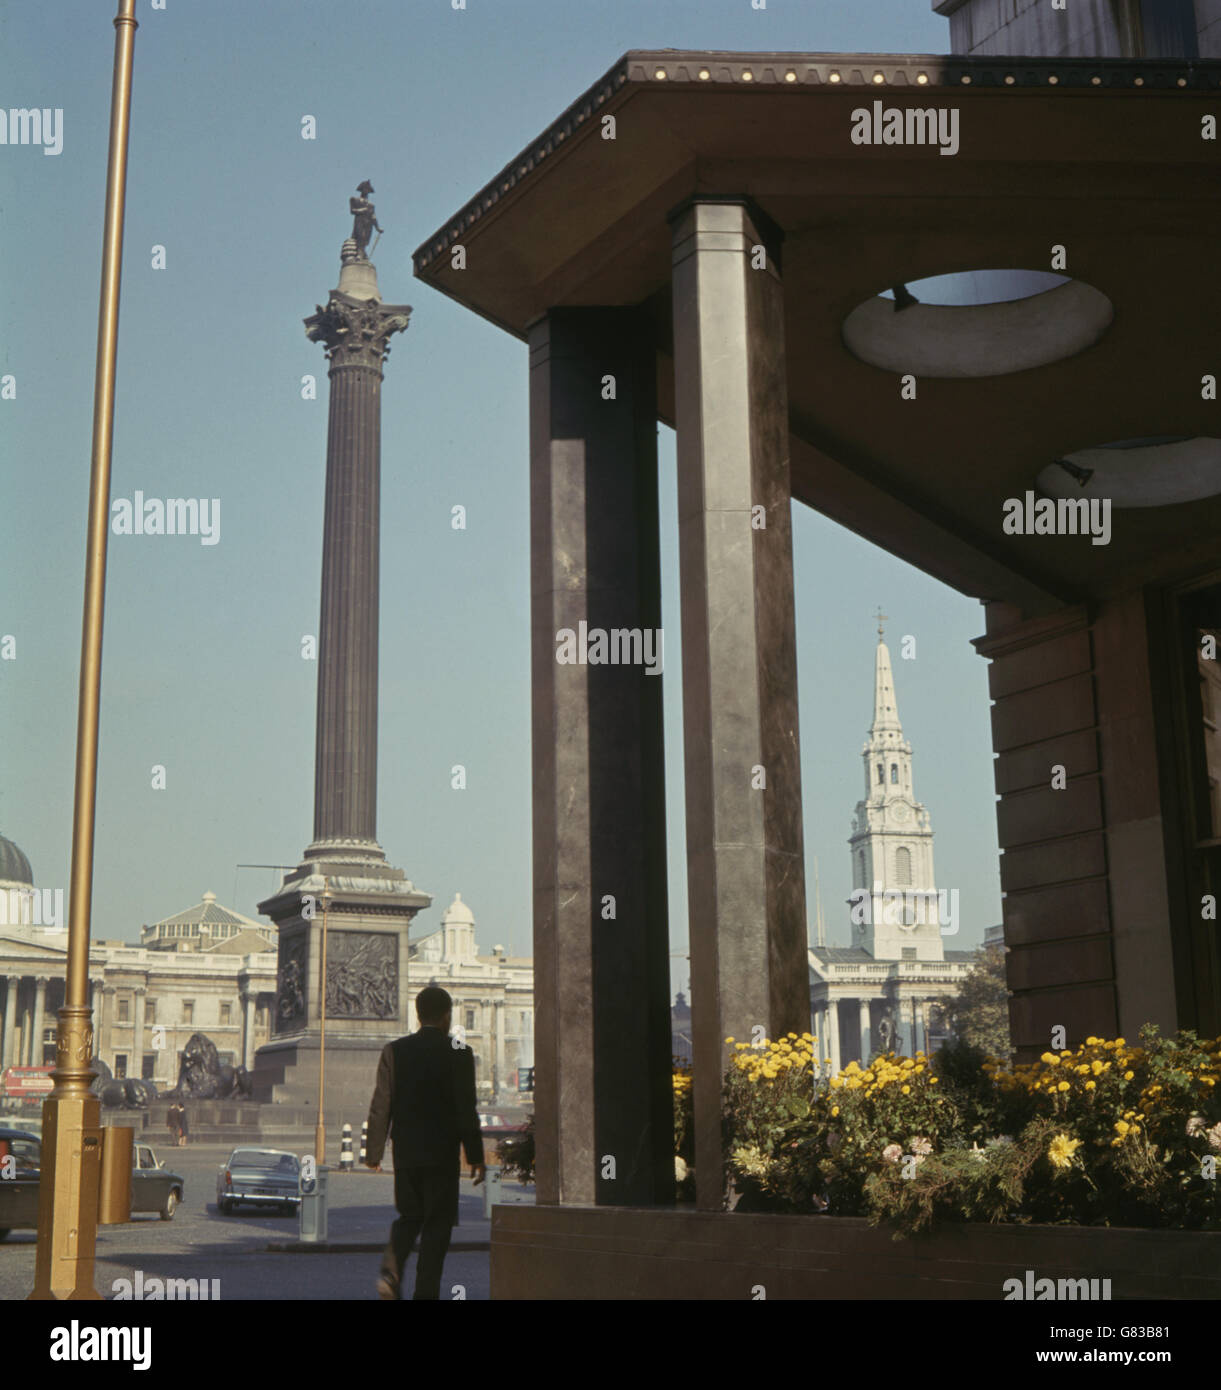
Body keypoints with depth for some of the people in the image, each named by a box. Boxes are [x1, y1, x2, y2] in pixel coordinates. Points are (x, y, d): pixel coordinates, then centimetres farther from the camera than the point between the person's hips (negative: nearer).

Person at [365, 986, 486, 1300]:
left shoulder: (394, 1051, 1)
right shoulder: (459, 1053, -7)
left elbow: (381, 1106, 1)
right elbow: (466, 1110, -7)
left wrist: (374, 1152, 7)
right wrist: (476, 1156, -1)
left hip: (405, 1152, 3)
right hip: (442, 1153, -3)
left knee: (409, 1217, 17)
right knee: (437, 1224, 5)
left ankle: (391, 1272, -4)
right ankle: (426, 1291, 2)